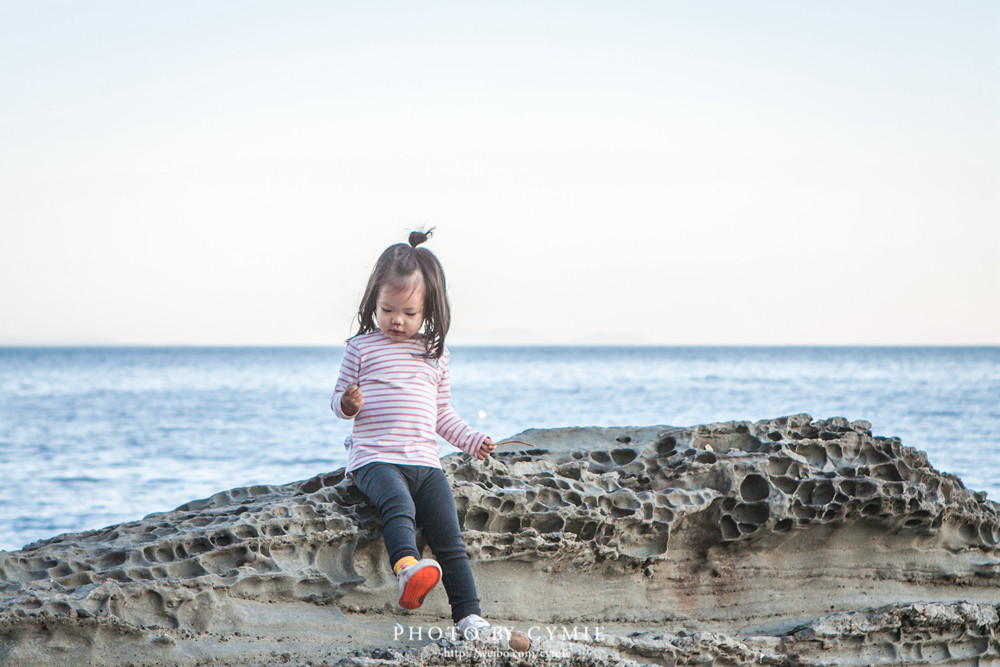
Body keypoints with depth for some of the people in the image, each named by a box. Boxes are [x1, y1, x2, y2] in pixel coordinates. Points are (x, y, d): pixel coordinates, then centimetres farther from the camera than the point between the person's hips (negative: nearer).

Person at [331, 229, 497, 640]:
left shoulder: (434, 353, 17)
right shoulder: (362, 348, 7)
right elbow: (339, 400, 11)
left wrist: (472, 440, 15)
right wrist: (347, 403, -12)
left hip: (425, 462, 4)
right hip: (376, 459, -4)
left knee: (450, 536, -10)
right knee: (399, 505, -36)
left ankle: (468, 613, -9)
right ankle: (407, 568, -59)